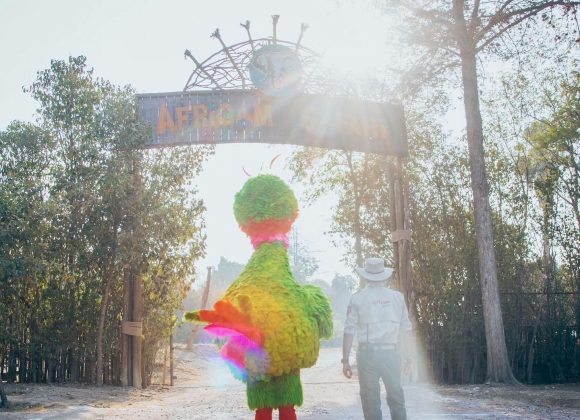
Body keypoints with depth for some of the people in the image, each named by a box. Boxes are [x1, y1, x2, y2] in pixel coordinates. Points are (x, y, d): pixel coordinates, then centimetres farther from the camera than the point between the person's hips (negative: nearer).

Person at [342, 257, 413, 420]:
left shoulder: (357, 298, -2)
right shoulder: (397, 297, 5)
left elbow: (349, 331, -4)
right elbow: (406, 329, 6)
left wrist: (345, 360, 0)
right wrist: (408, 354, 17)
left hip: (367, 352, -2)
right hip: (390, 352, 2)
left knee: (370, 400, 6)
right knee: (396, 397, 12)